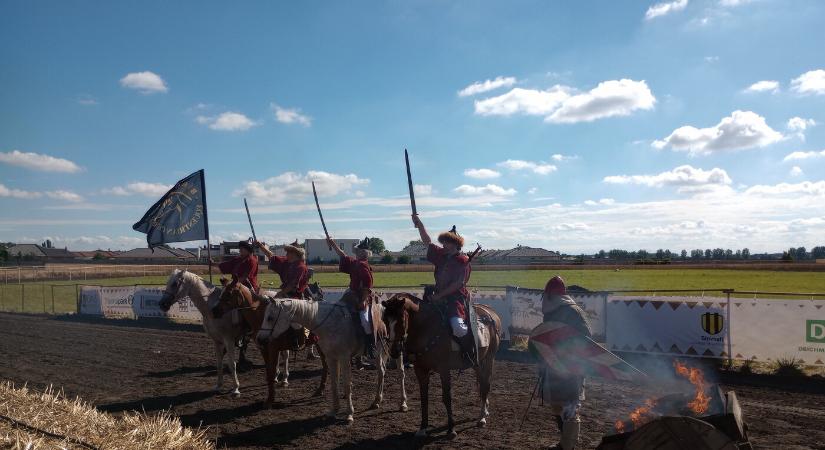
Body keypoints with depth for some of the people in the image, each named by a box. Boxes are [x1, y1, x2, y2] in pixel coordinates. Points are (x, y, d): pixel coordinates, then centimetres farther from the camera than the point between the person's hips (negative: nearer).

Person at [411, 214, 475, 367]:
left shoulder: (463, 260, -7)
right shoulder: (442, 255, 14)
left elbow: (458, 283, -15)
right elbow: (427, 242, 20)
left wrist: (439, 296, -18)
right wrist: (419, 224, 13)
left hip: (457, 297, -8)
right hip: (439, 297, 8)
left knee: (457, 326, -30)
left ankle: (469, 354, -9)